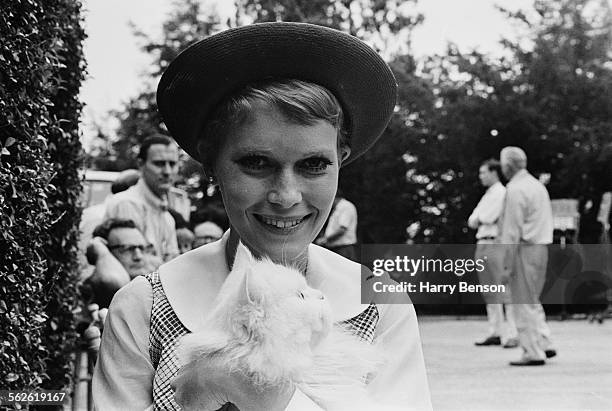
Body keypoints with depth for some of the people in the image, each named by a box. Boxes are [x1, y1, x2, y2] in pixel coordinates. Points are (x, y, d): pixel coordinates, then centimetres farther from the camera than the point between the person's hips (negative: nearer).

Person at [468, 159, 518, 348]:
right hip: (482, 244, 10)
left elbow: (487, 218, -15)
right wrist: (475, 221, -3)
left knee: (503, 291, -12)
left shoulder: (500, 192, -7)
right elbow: (472, 221, 17)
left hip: (494, 245, -10)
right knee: (489, 292, 11)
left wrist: (477, 220, 4)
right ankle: (496, 333, 15)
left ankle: (512, 334, -14)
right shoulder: (487, 195, 22)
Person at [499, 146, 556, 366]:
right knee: (532, 301, 19)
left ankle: (533, 353, 1)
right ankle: (544, 344, 17)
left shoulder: (515, 189, -14)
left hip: (525, 249, -9)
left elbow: (512, 231, -17)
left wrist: (506, 264, -15)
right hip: (541, 247, 9)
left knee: (524, 303, -2)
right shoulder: (537, 185, 15)